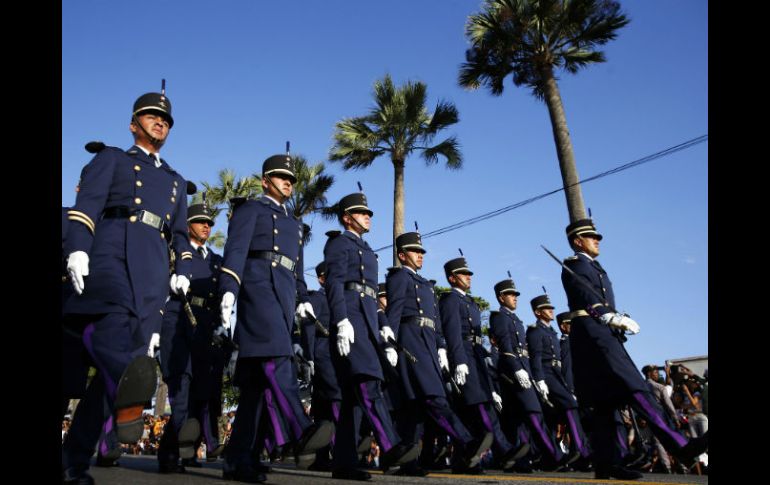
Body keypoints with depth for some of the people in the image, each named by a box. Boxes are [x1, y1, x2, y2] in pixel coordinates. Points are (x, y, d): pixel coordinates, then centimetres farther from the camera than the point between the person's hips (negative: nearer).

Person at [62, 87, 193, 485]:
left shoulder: (175, 181, 31)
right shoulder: (111, 159, 18)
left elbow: (180, 235, 29)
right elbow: (86, 205, 0)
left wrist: (183, 271, 9)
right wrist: (77, 248, -18)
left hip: (153, 273, 3)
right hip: (110, 255, -3)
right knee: (112, 321, -36)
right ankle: (128, 389, -59)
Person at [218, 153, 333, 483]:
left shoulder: (293, 223, 33)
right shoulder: (250, 209, 12)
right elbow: (235, 249, -4)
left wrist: (302, 299, 15)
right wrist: (229, 289, -19)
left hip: (285, 296, 7)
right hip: (258, 286, -7)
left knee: (258, 378, 1)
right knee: (275, 357, -26)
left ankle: (237, 459, 1)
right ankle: (301, 433, -41)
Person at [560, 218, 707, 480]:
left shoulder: (593, 267, 31)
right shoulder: (574, 264, 2)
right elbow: (589, 299, -11)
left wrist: (621, 319, 6)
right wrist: (616, 319, -19)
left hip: (603, 334, 10)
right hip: (592, 333, -10)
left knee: (607, 400, 4)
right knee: (633, 387, -18)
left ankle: (606, 464, 4)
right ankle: (679, 445, -24)